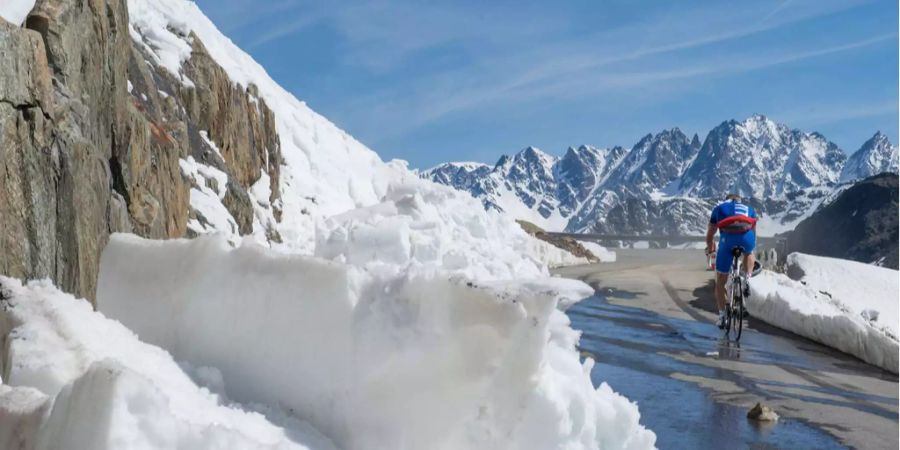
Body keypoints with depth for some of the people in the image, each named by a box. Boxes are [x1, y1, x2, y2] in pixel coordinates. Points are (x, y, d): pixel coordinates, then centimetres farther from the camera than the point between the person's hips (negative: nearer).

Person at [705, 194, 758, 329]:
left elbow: (710, 235, 34)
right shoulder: (749, 209, 35)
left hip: (727, 239, -1)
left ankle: (722, 316, 15)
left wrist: (710, 248, 53)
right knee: (749, 253, 42)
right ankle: (748, 280, 22)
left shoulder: (719, 208, 32)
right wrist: (749, 247, 62)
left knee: (720, 283, 16)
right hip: (747, 238, 1)